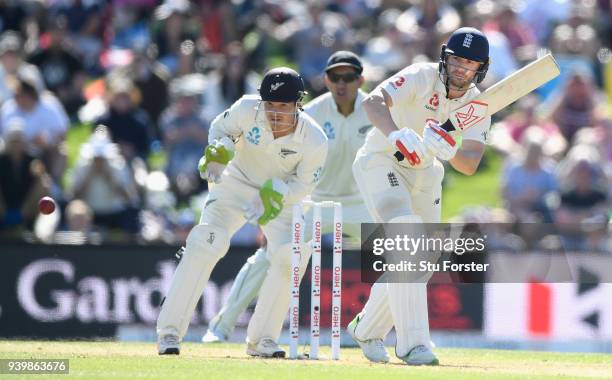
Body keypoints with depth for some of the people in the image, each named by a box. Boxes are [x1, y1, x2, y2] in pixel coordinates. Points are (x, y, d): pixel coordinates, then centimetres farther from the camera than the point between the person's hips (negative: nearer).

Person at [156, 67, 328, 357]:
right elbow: (220, 127, -5)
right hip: (236, 183, -1)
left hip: (282, 196, 1)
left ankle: (262, 338, -2)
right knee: (205, 244, -20)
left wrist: (276, 194, -31)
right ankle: (170, 331, -16)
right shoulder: (248, 110, -26)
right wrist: (219, 150, -26)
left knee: (290, 257, -19)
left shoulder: (314, 141, -26)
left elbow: (304, 184, -11)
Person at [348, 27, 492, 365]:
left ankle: (367, 329, 30)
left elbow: (470, 166, -18)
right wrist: (396, 136, -56)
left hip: (424, 173, 7)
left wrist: (448, 150, -39)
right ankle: (411, 342, -28)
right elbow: (374, 101, -38)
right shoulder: (422, 77, -22)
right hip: (381, 161, -7)